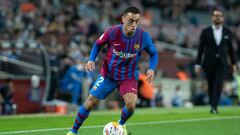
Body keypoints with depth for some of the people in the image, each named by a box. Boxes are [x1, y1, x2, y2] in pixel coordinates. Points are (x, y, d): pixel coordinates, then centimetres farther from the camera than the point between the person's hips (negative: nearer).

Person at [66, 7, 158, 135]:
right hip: (108, 74, 0)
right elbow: (98, 44, 0)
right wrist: (91, 60, -15)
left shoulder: (143, 37, -18)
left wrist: (151, 69, -17)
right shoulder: (113, 32, -21)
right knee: (90, 102, -2)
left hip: (128, 77, 0)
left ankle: (121, 124, 13)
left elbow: (153, 53, 0)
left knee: (130, 104, -22)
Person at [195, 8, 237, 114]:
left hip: (221, 63, 0)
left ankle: (214, 107, -18)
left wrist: (233, 63, 9)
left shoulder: (227, 32, 6)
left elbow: (230, 48, 11)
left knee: (219, 84, -14)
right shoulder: (205, 32, 0)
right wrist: (198, 64, -5)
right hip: (209, 63, 0)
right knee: (211, 85, 5)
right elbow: (201, 49, -1)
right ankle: (213, 105, 18)